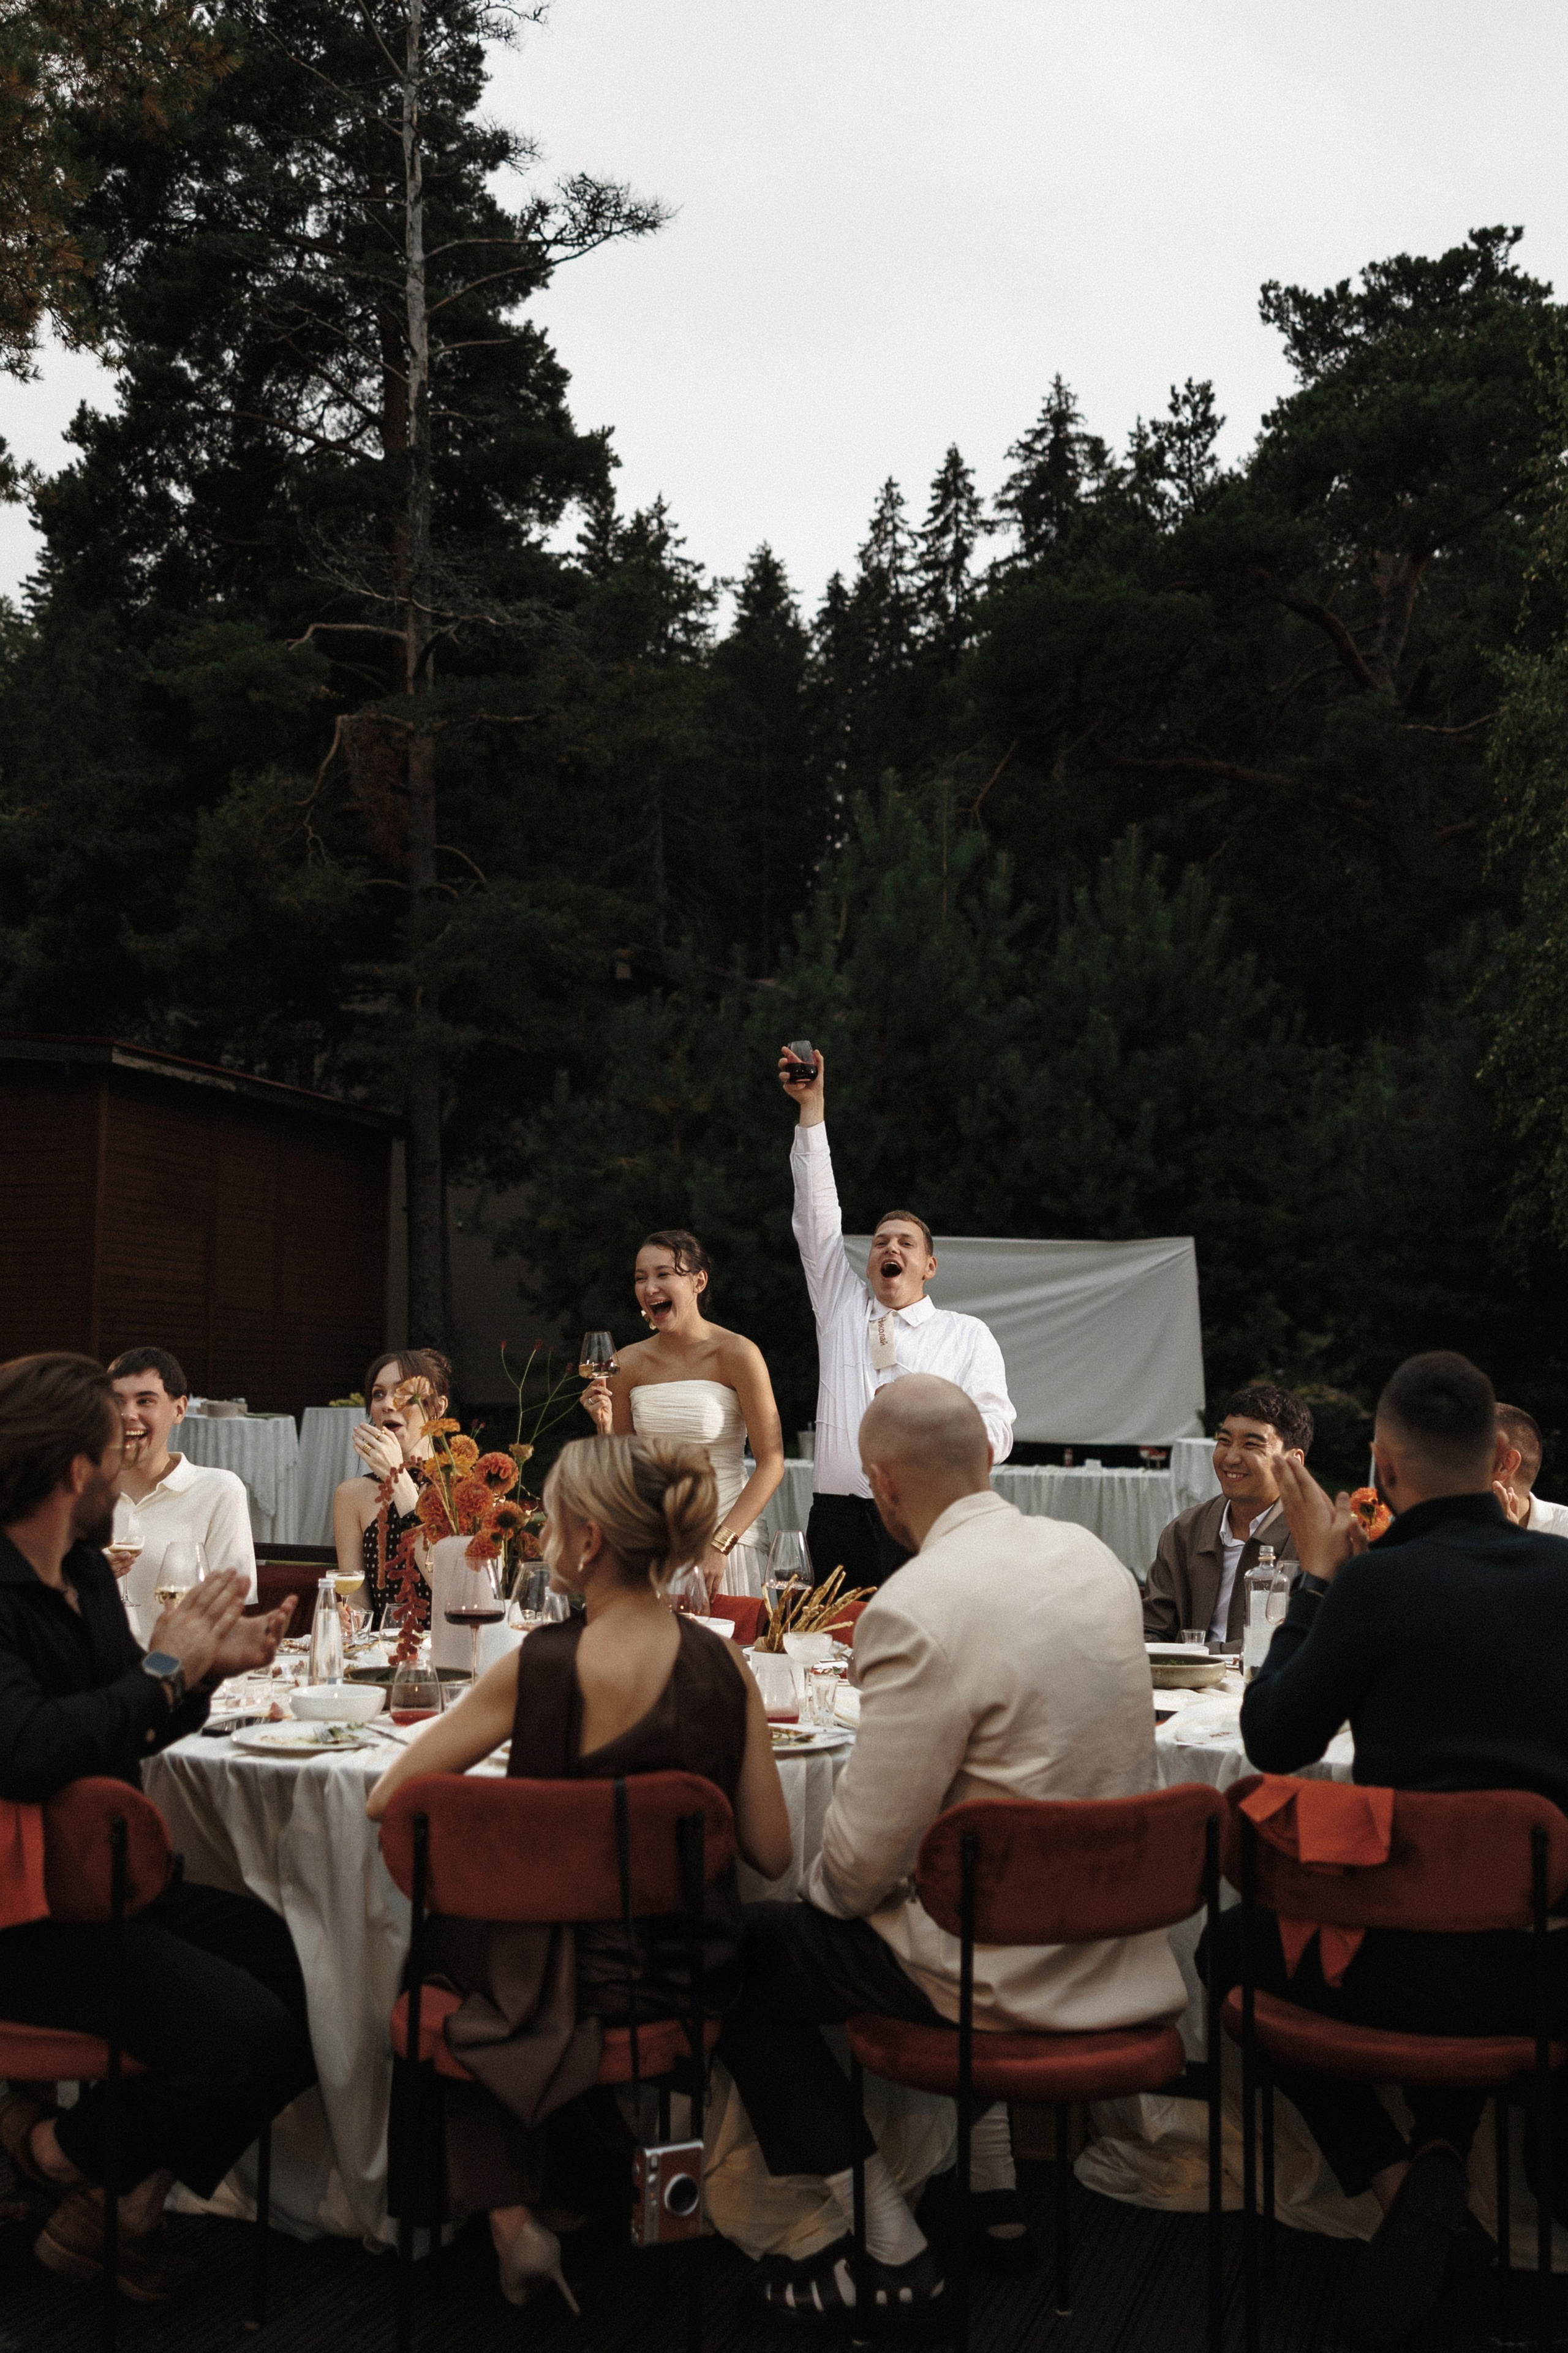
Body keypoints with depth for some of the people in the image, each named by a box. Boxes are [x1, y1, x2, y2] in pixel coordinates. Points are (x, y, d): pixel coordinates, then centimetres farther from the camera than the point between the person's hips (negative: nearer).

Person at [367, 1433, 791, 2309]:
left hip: (568, 1985, -3)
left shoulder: (537, 1669, -21)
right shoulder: (724, 1664, -12)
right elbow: (773, 1853, -6)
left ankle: (512, 2219, 26)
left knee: (443, 1937, 29)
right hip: (696, 1985, 4)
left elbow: (385, 1800, -10)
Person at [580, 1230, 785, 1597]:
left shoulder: (738, 1354, -10)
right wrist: (605, 1426, -9)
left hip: (726, 1538, -3)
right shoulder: (629, 1362, 2)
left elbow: (771, 1464, -12)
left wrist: (720, 1545, -17)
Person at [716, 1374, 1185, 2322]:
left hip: (1002, 1964, -8)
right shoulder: (1093, 1557, 0)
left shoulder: (917, 1610, -25)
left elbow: (868, 1848, -20)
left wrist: (830, 1888, 4)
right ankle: (997, 2171, 40)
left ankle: (884, 2245, 13)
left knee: (743, 1952, 7)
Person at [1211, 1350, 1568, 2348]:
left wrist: (1318, 1577, 4)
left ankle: (1399, 2177, 10)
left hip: (1423, 1971, -5)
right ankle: (1444, 2152, 30)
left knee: (1236, 1941, 24)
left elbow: (1273, 1739, -3)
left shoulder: (1379, 1583, -17)